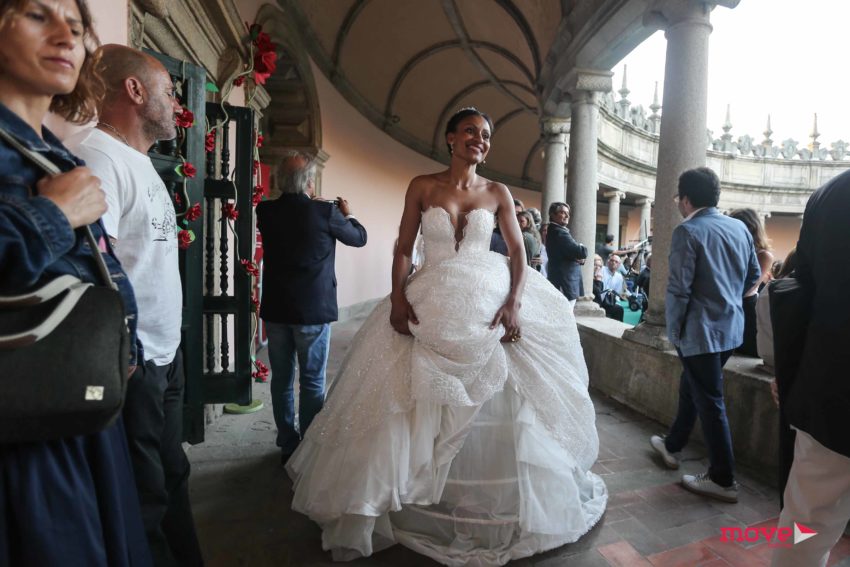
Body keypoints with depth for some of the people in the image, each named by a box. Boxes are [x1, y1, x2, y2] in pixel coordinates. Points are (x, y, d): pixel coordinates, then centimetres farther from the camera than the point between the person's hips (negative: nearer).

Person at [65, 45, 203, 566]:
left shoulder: (141, 163, 16)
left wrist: (167, 345, 15)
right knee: (143, 500, 7)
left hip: (165, 356, 9)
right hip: (130, 365, -9)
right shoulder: (97, 156, -15)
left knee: (172, 479, 21)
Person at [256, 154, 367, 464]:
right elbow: (359, 238, 3)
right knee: (312, 381, 7)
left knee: (282, 379, 14)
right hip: (313, 310, -4)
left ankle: (287, 445, 26)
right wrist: (347, 214, 20)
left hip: (275, 310, 4)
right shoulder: (325, 212, -13)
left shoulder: (266, 211, -2)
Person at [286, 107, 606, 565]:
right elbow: (403, 248, 2)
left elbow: (519, 253, 4)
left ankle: (496, 504, 29)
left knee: (498, 408, 6)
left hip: (487, 303, 1)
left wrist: (513, 302, -11)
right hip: (431, 306, -1)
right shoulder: (422, 187, 4)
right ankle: (404, 499, 25)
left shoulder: (497, 193, 6)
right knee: (416, 407, 5)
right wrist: (398, 296, -12)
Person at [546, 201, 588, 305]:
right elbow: (581, 252, -20)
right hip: (565, 284, -11)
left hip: (562, 283, 11)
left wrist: (580, 259, -4)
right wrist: (582, 248, 2)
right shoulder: (559, 232, -15)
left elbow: (570, 253, 17)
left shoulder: (554, 231, 17)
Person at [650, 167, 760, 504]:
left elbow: (678, 288, -19)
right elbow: (754, 274, 14)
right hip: (731, 327, 8)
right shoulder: (740, 227, 6)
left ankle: (723, 480, 13)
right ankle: (672, 445, 37)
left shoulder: (688, 231, -16)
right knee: (691, 387, 21)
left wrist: (674, 330, -8)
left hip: (701, 330, -8)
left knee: (709, 401, 2)